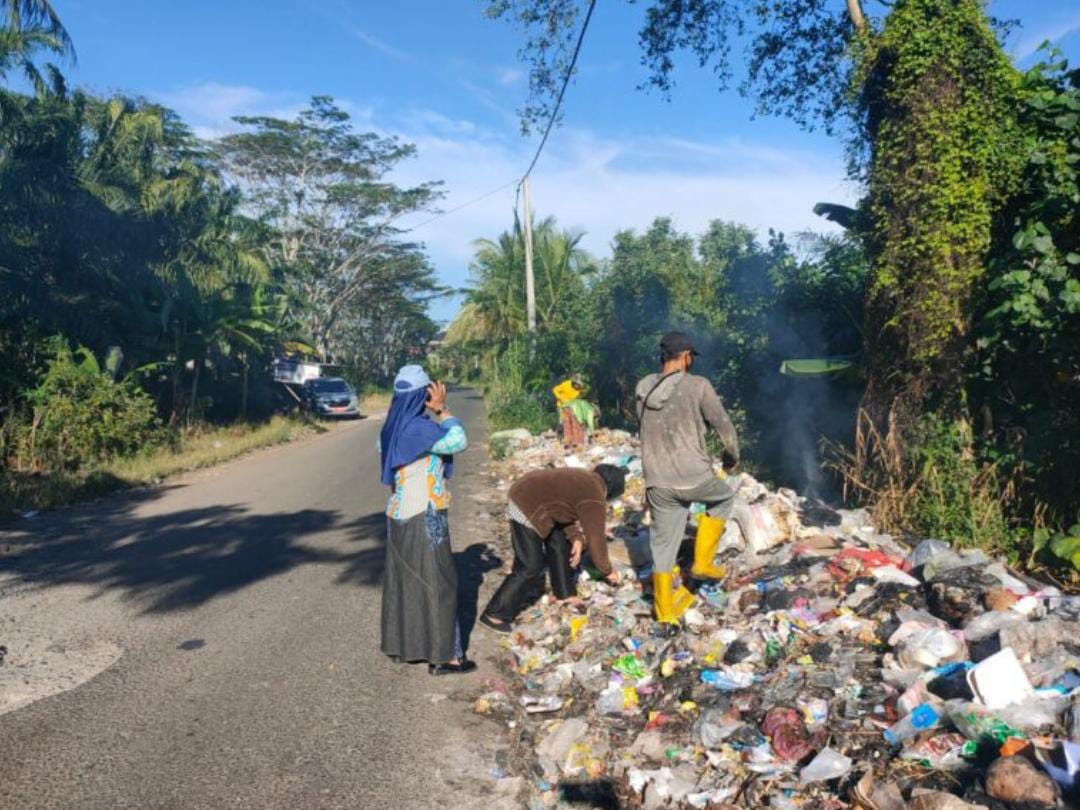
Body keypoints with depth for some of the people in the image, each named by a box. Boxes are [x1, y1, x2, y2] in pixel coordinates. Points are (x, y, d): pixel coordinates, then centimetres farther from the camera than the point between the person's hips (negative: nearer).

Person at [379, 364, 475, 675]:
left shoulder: (394, 426, 6)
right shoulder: (419, 427, -21)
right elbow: (458, 441, -27)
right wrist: (442, 409, -15)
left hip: (400, 515, 9)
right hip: (424, 518, -9)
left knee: (403, 580, 17)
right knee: (436, 582, 0)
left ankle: (400, 644, 28)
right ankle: (442, 655, 6)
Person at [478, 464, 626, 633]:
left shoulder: (585, 480, 14)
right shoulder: (594, 498, -13)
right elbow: (596, 538, -10)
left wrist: (576, 539, 6)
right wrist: (608, 571, 3)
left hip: (526, 495, 10)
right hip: (527, 508, -10)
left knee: (558, 543, 19)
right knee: (530, 569, -3)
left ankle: (564, 595, 33)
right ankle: (494, 615, 4)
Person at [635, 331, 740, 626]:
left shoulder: (643, 388, 3)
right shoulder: (697, 386, -10)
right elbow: (723, 426, -1)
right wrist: (732, 456, 18)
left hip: (658, 482, 4)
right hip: (695, 477, -4)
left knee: (663, 544, 16)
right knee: (724, 497, 28)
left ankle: (665, 609, 25)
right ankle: (702, 561, 25)